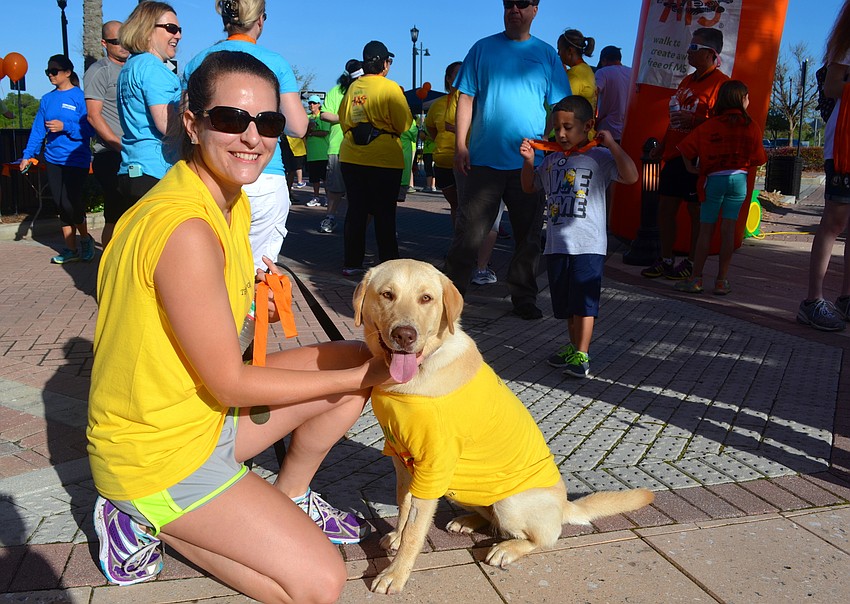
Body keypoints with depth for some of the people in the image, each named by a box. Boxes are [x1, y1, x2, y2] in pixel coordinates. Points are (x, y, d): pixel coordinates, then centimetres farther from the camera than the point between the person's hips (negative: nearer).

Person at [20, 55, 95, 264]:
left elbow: (88, 129, -11)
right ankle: (70, 249, 16)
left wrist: (65, 127, -20)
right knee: (60, 204, 7)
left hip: (76, 159, -6)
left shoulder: (80, 96, -5)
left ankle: (86, 238, 15)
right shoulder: (47, 99, 10)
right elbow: (38, 129, 10)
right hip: (53, 159, 6)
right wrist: (28, 155, 4)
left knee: (69, 202, -11)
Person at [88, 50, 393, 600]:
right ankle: (147, 524, 3)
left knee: (358, 361, 5)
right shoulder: (185, 228, -29)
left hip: (205, 409, 9)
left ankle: (288, 496, 19)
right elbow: (230, 384, -23)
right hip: (154, 449, -9)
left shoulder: (233, 201, 1)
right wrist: (357, 379, -14)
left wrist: (254, 301, -7)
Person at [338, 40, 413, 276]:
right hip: (383, 159, -5)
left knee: (356, 210, 10)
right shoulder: (390, 88, -9)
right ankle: (388, 264, 9)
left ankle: (351, 263, 13)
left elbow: (343, 118, 17)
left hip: (351, 158, 5)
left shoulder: (352, 87, 8)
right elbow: (404, 124, -8)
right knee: (384, 214, 3)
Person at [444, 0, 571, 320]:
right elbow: (466, 98, 4)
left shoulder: (547, 55, 9)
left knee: (529, 235, 8)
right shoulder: (482, 48, 7)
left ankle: (523, 298, 20)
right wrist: (460, 145, -4)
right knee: (469, 233, -1)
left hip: (531, 162, 2)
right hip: (484, 159, -1)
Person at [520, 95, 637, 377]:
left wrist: (611, 144, -18)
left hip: (588, 244, -6)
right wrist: (528, 161, 8)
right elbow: (529, 187, 24)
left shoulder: (600, 157, -5)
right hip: (557, 244, 6)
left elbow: (631, 176, -18)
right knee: (566, 302, 15)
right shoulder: (551, 160, 13)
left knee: (584, 301, -4)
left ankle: (581, 356, 1)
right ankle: (573, 347, 29)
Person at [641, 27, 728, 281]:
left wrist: (693, 119, -24)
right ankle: (666, 260, 17)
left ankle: (691, 263, 10)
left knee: (696, 212, 0)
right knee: (665, 207, 8)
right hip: (675, 155, 9)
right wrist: (662, 146, 24)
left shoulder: (720, 82, -9)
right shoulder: (688, 80, 18)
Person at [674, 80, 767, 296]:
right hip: (739, 180, 1)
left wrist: (690, 167, 9)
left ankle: (696, 279, 3)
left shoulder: (709, 126, -2)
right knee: (728, 230, 4)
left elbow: (686, 148, -6)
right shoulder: (752, 128, 1)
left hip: (714, 180, -1)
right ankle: (722, 281, 6)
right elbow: (757, 160, 8)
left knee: (706, 229, 3)